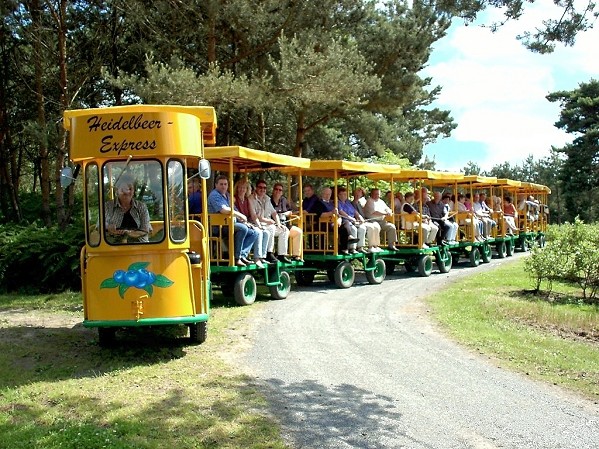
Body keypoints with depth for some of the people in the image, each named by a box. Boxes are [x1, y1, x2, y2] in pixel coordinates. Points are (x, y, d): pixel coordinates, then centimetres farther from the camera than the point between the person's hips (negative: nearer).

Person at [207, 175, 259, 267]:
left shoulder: (227, 195, 23)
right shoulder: (214, 195, -8)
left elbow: (234, 210, 26)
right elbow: (224, 210, -24)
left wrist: (242, 220, 8)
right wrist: (240, 215, -15)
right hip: (220, 227, -10)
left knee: (254, 233, 1)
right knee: (243, 228, -32)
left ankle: (242, 255, -13)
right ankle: (236, 258, -26)